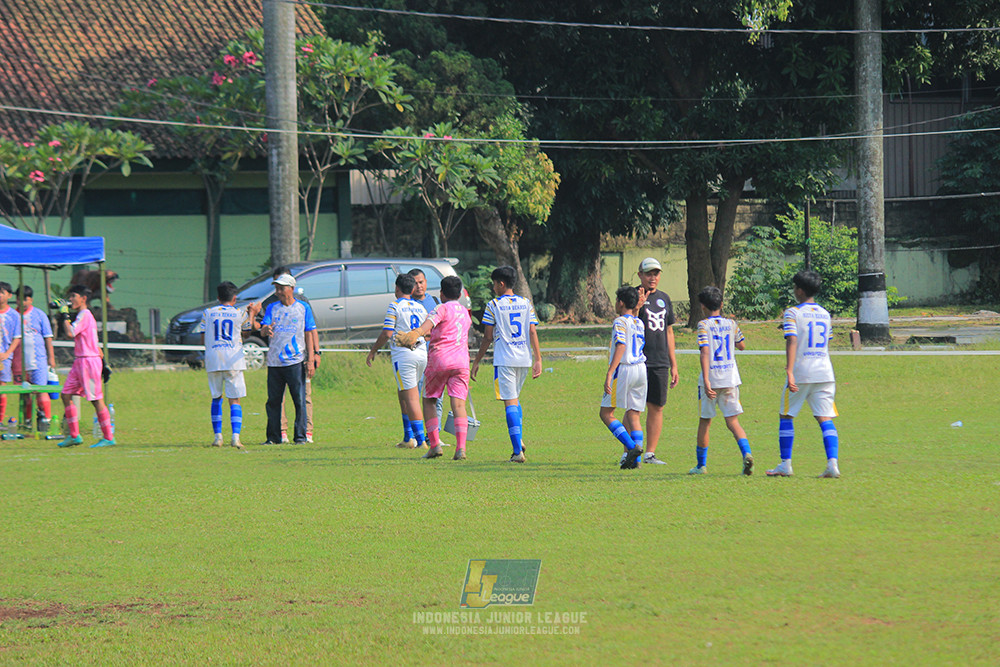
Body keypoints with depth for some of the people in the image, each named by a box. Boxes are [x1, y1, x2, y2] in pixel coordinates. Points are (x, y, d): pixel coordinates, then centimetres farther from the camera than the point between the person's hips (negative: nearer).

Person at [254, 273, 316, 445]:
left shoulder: (303, 308, 6)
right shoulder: (272, 308, 11)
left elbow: (309, 335, 5)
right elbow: (263, 329, -1)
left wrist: (311, 360, -3)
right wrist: (266, 330, -27)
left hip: (295, 361, -3)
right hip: (274, 363, 3)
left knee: (299, 400, -4)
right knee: (273, 400, 4)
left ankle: (300, 436, 2)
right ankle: (273, 436, 11)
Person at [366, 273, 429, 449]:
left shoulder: (395, 306, -6)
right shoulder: (420, 308, 12)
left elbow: (387, 333, -11)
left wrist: (372, 351, 0)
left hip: (403, 354, -6)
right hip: (421, 354, 6)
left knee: (411, 399, -7)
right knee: (402, 394, 20)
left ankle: (421, 440, -11)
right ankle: (408, 438, 18)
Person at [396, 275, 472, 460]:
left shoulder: (443, 309, -1)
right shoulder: (465, 313, 21)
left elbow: (430, 322, -22)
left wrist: (416, 334, -36)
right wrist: (431, 335, 50)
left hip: (439, 360, -5)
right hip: (461, 361, 5)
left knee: (429, 401, 10)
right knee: (458, 404, -4)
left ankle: (434, 445, 2)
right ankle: (461, 447, -19)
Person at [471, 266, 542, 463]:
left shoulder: (493, 306, -4)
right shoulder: (526, 304, 8)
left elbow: (487, 338, -3)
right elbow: (533, 333, 2)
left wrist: (476, 362, 5)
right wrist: (538, 360, 4)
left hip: (504, 360, -5)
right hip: (524, 358, 5)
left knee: (511, 403, -6)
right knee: (515, 399, 24)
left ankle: (518, 451, -14)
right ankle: (519, 441, 12)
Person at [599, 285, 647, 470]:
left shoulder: (620, 322, -8)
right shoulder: (639, 323, 13)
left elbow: (621, 347, -19)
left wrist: (609, 374, -24)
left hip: (623, 370, -7)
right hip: (641, 369, 7)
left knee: (606, 413, 0)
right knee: (633, 416, 8)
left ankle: (632, 447, -16)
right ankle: (636, 459, -2)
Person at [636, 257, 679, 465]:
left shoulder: (664, 299, 16)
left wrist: (673, 365, 17)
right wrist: (638, 306, -26)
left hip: (660, 362, 5)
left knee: (657, 407, 4)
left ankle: (650, 453, 8)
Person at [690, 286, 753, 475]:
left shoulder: (704, 325, -7)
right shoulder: (731, 324, 5)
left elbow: (705, 353, -17)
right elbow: (742, 345, 20)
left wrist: (706, 381, -23)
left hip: (710, 378, -3)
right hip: (730, 378, 3)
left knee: (705, 421, 10)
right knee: (732, 421, 2)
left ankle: (701, 465, 18)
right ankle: (746, 453, -23)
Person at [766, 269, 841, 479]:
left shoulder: (793, 313, -5)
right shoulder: (825, 314, 14)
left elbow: (792, 342, -16)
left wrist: (789, 371, -23)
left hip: (801, 373, -5)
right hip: (824, 372, 5)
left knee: (786, 416, 10)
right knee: (826, 420, 0)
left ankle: (785, 465, 10)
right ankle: (832, 463, -16)